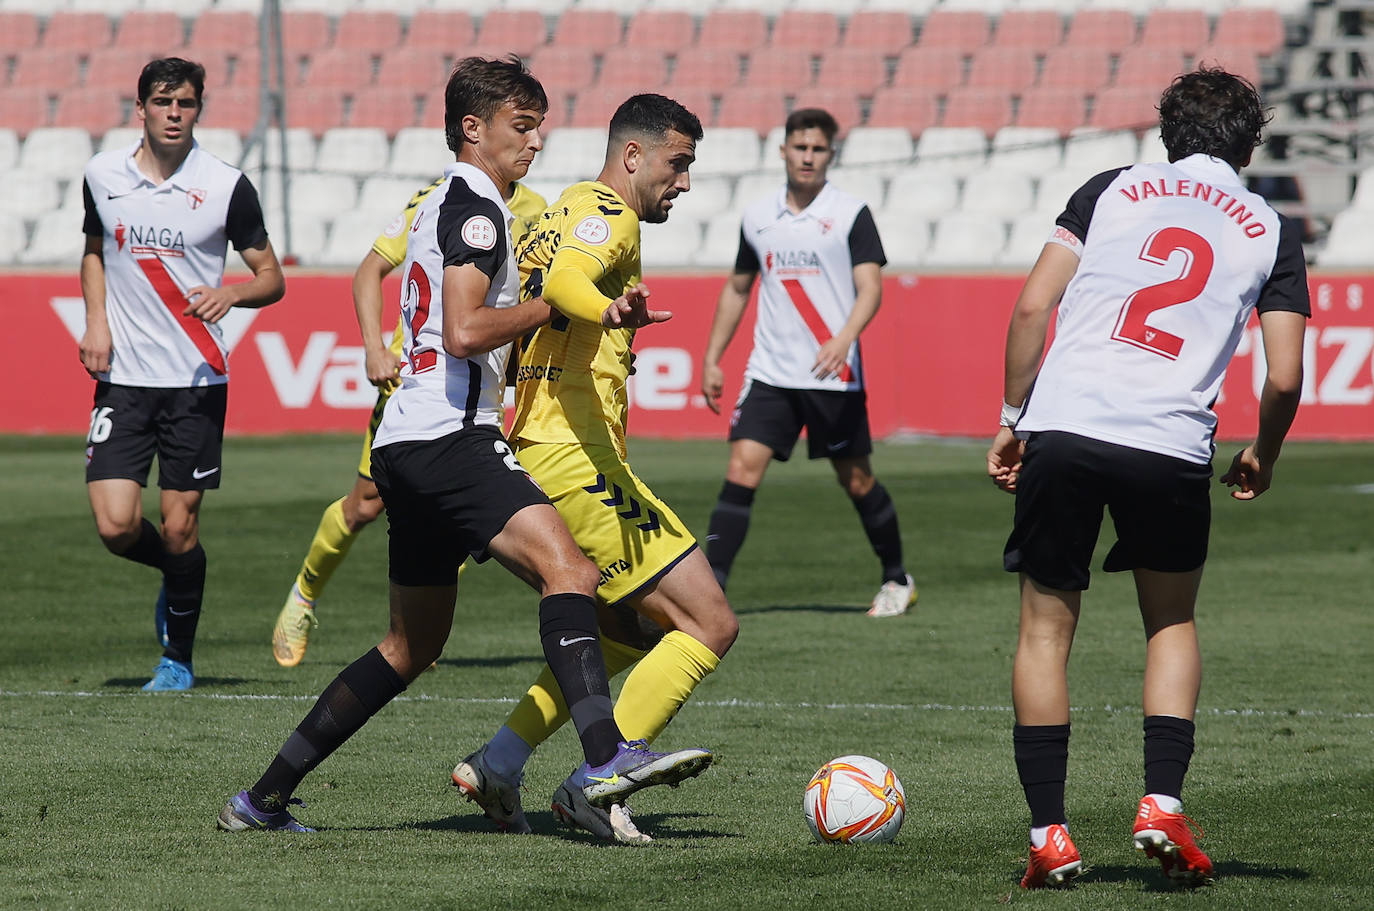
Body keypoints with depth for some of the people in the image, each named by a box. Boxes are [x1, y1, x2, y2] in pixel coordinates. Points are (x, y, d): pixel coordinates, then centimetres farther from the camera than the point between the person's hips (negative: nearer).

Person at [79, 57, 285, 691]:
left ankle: (178, 659, 19)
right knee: (116, 527, -9)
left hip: (197, 378, -2)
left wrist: (231, 293, -19)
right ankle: (175, 574, 25)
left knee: (179, 530, -2)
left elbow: (271, 277, 2)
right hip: (123, 375, 2)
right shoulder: (103, 175, 4)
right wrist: (96, 320, 6)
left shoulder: (226, 186, -5)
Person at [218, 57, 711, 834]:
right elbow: (464, 332, -20)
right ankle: (607, 759, -44)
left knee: (412, 647, 18)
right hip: (448, 437, -10)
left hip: (406, 445, 10)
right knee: (569, 571, -25)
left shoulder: (440, 206, 24)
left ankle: (265, 799, 22)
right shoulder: (475, 209, -7)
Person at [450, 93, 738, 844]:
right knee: (709, 624, -10)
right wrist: (612, 311, -49)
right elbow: (561, 279, -29)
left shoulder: (567, 213, 23)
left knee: (632, 632, 23)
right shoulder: (608, 214, -7)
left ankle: (497, 765, 15)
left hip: (531, 454, 11)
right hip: (575, 455, -11)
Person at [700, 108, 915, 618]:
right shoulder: (757, 218, 9)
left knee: (856, 481, 6)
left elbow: (870, 288, -11)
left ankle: (897, 580, 26)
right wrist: (711, 359, 16)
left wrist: (843, 339, -29)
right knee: (742, 470, -11)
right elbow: (737, 289, 20)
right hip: (769, 374, 3)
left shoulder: (851, 214, -3)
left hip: (834, 375, -3)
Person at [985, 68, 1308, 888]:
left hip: (1063, 427, 0)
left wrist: (1013, 418, 12)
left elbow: (1033, 306, 3)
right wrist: (1262, 459, 22)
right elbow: (1284, 378, 4)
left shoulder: (1112, 190, 12)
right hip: (1173, 447, 0)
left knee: (1046, 629, 12)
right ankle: (1163, 805, 6)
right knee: (1173, 623, 22)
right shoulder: (1271, 231, 12)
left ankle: (1050, 835, 8)